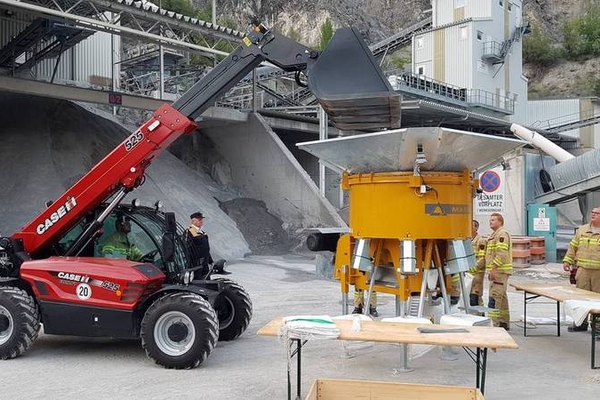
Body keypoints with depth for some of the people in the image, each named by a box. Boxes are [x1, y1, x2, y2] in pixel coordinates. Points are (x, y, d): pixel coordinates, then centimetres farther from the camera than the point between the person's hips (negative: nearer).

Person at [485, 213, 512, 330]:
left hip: (499, 271, -11)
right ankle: (504, 323, 20)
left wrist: (494, 268, -22)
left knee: (494, 297, -13)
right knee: (502, 297, 14)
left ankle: (494, 323, -14)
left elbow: (502, 254, -21)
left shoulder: (502, 234, -11)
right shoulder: (494, 235, 22)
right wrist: (491, 270, 22)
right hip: (498, 271, 11)